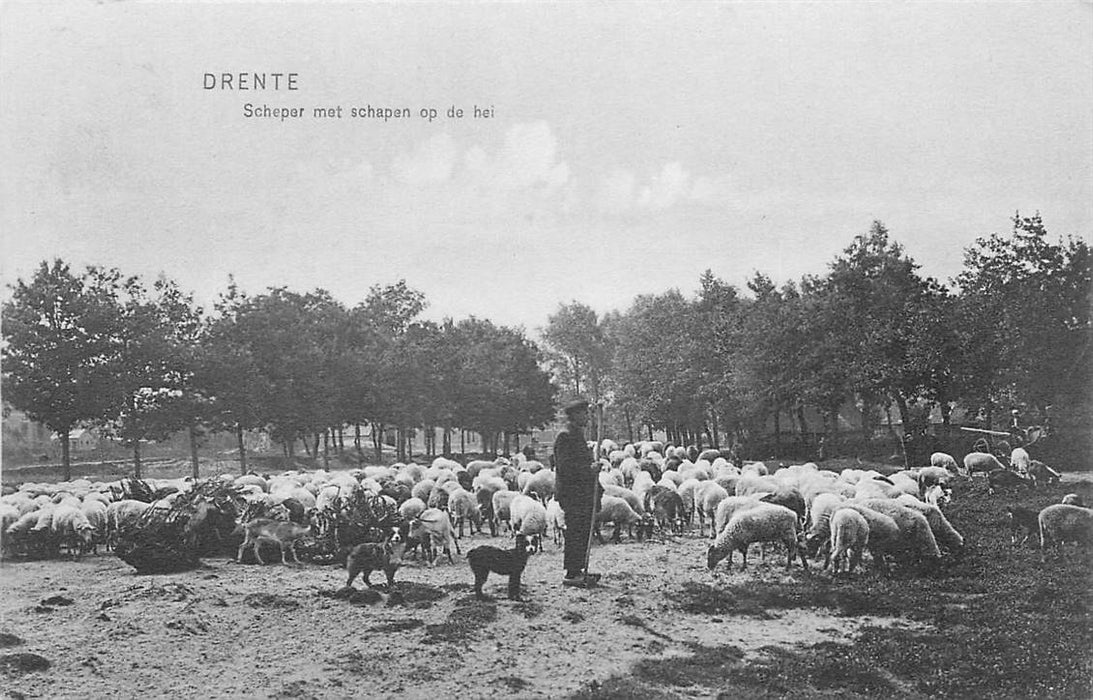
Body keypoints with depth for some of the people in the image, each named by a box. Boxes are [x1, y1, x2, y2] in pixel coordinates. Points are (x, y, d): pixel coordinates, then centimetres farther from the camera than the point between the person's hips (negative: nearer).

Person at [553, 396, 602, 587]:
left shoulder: (578, 436, 19)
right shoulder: (564, 437, -11)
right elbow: (565, 467, -20)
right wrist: (589, 468, -22)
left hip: (583, 494, 10)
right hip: (571, 494, -10)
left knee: (583, 533, 10)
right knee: (575, 534, -8)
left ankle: (579, 571, 17)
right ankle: (571, 574, -4)